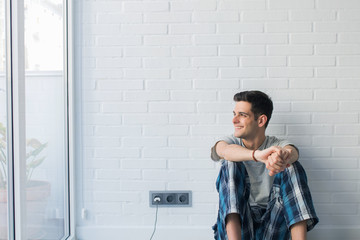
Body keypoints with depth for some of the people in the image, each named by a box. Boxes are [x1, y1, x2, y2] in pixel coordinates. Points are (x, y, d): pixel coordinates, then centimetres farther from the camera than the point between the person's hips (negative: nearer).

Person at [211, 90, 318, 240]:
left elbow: (293, 151, -24)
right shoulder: (232, 142, 3)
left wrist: (285, 156, -51)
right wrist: (258, 155, -47)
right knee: (230, 163, -21)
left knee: (291, 167, -19)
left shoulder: (277, 146, 3)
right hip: (236, 225, 0)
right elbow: (225, 151, -25)